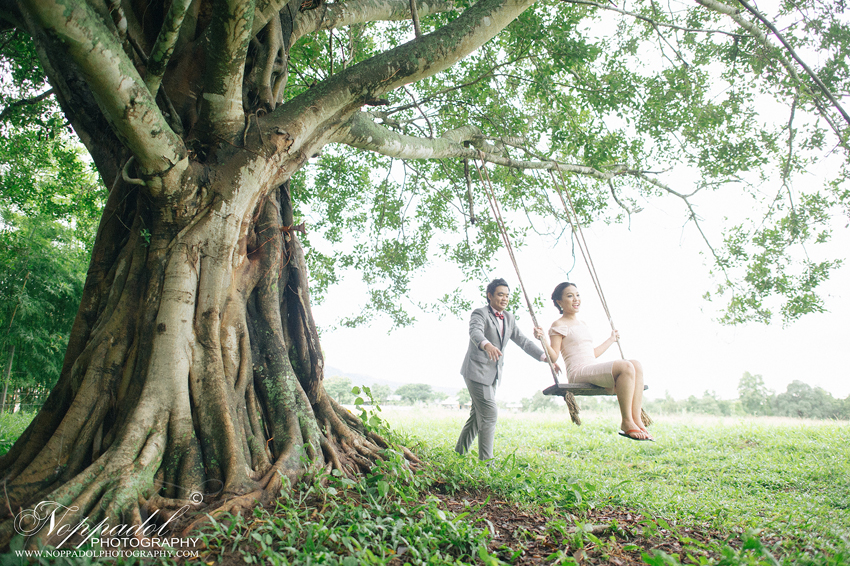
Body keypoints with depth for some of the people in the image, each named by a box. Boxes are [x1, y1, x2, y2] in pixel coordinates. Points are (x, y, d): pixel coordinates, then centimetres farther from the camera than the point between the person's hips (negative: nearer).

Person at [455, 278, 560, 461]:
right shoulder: (480, 313, -11)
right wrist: (487, 345, -54)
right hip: (477, 371, -8)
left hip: (493, 374, 8)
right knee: (489, 414, -12)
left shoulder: (509, 319, 13)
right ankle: (486, 459, -6)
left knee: (478, 415, 12)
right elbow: (475, 332, -32)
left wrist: (545, 357, -1)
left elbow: (522, 341, 11)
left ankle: (459, 452, 24)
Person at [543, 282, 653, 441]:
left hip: (594, 371, 9)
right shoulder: (559, 325, -1)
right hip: (578, 373, -8)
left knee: (636, 365, -12)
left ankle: (636, 419, -18)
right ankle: (626, 423, -21)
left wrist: (611, 339, 42)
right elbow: (553, 356, -9)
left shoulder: (583, 325, 25)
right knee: (625, 367, -26)